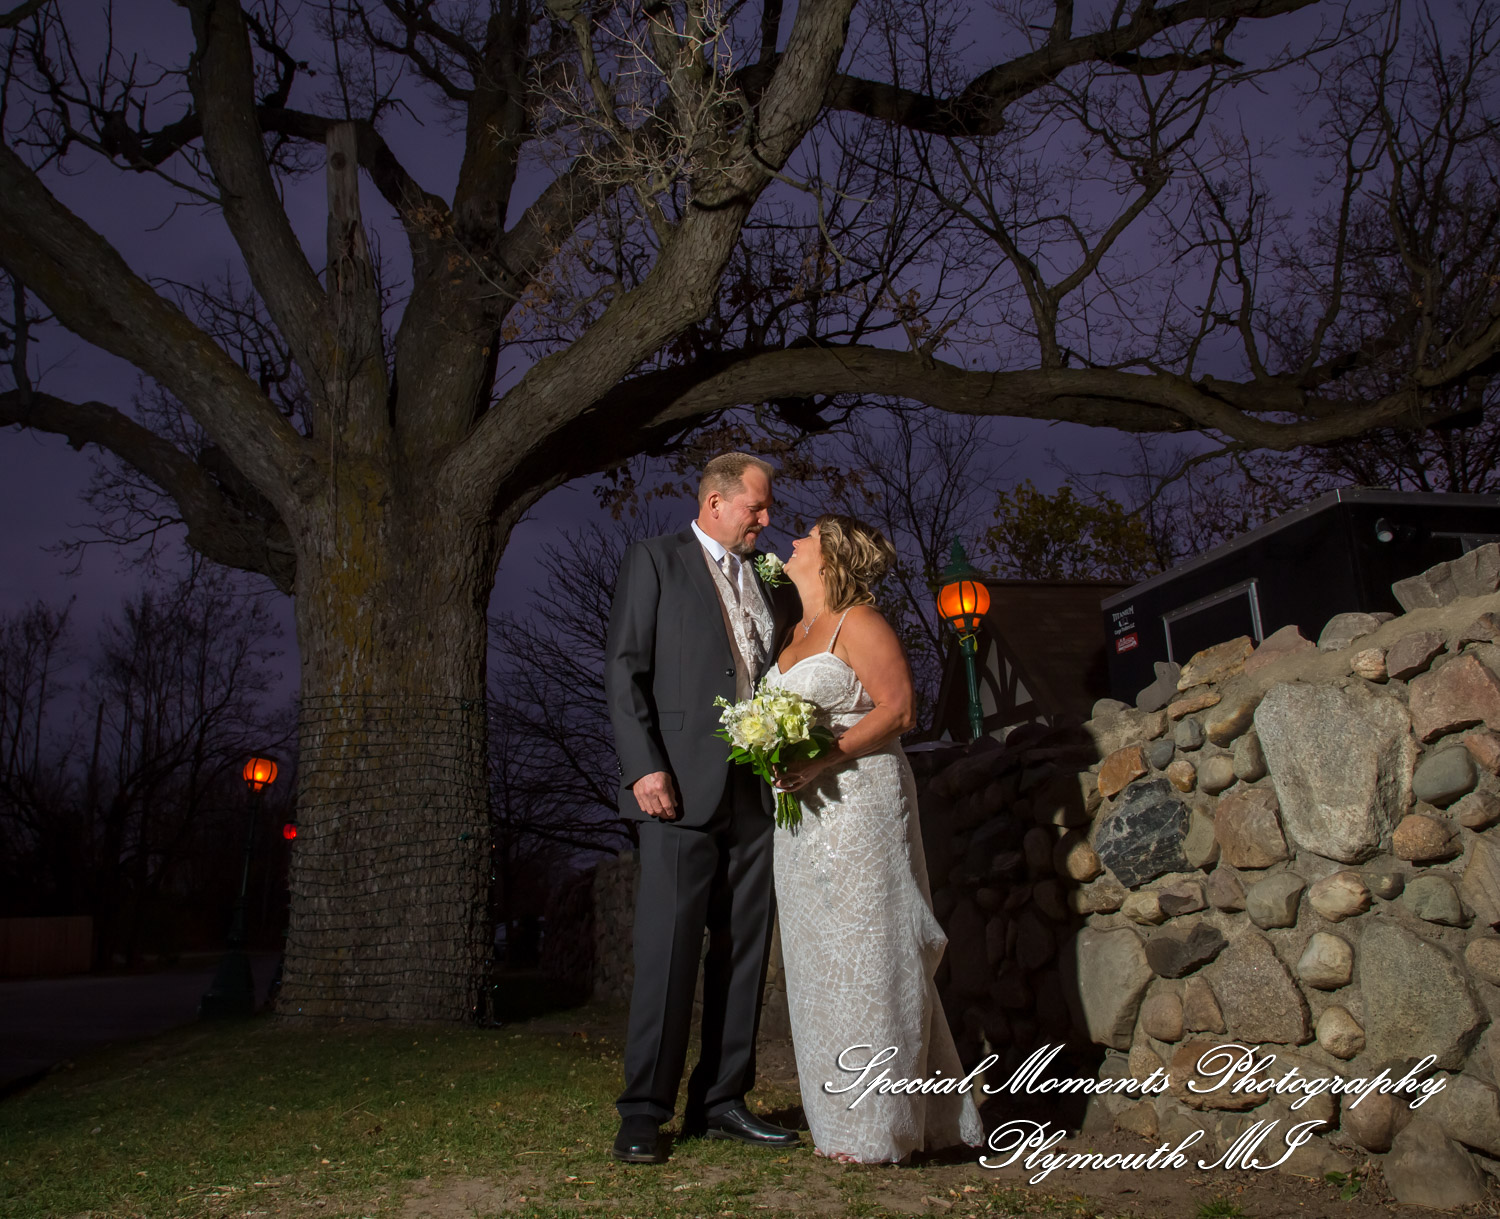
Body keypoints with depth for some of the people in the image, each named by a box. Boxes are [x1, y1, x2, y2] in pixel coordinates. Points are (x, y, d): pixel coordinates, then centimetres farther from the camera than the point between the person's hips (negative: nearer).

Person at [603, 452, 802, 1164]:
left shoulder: (770, 583, 20)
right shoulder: (654, 562, 4)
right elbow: (624, 670, -4)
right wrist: (645, 767, -14)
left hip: (758, 791, 6)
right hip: (684, 787, -6)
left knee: (744, 952, 8)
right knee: (668, 951, -5)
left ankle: (721, 1103, 19)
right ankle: (644, 1113, 6)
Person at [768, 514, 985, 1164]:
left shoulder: (858, 621, -7)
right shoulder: (799, 632, 19)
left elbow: (899, 708, -14)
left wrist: (824, 759, -22)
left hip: (858, 801, -9)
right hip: (804, 812, 9)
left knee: (862, 953, -5)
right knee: (819, 959, 9)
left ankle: (878, 1129, 3)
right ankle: (840, 1113, 17)